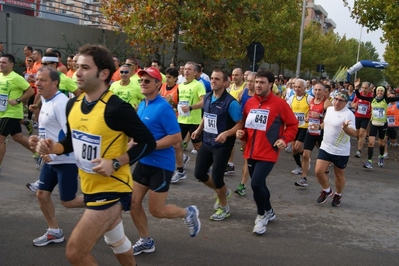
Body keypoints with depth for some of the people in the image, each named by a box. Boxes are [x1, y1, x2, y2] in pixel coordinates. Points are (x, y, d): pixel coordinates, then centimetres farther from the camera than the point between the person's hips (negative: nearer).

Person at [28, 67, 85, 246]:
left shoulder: (61, 102, -21)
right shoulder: (46, 101, 9)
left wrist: (54, 153, -24)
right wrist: (39, 140, 4)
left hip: (66, 160, -9)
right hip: (51, 159, 9)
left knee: (68, 201, 0)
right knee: (42, 194, 12)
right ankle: (54, 232, 28)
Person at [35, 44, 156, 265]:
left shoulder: (117, 108, -23)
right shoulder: (72, 104, 0)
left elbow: (148, 142, -17)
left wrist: (115, 163, -25)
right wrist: (53, 147, -6)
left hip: (112, 189, -8)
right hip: (90, 187, 8)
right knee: (116, 241, 28)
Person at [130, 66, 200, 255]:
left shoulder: (163, 108, -19)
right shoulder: (142, 105, 6)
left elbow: (176, 137, -23)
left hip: (161, 165, -8)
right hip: (143, 162, 8)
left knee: (156, 210, 3)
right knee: (133, 203, 9)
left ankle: (189, 213, 29)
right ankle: (145, 241, 27)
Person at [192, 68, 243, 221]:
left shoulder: (231, 102, -18)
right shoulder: (207, 98, 3)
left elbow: (240, 124, -17)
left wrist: (226, 134, -30)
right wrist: (199, 130, 11)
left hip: (222, 145, -7)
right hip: (206, 142, 7)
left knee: (216, 177, -3)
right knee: (199, 174, 9)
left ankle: (224, 208, 23)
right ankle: (223, 191, 37)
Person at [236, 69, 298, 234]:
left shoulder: (279, 104, -10)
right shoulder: (249, 102, 5)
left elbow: (293, 124, -2)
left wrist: (285, 139, -15)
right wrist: (241, 133, -3)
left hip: (268, 153, -6)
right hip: (251, 152, 6)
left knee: (256, 184, -16)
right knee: (259, 184, 17)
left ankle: (261, 216, 9)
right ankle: (269, 212, 41)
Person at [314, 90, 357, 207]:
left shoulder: (348, 114, -19)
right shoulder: (329, 109, 3)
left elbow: (354, 133, -27)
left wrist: (345, 128, -45)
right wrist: (319, 126, 7)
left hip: (341, 151, -5)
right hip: (325, 147, 5)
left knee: (339, 175, 11)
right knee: (319, 171, -4)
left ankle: (338, 195, 36)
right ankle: (327, 190, 22)